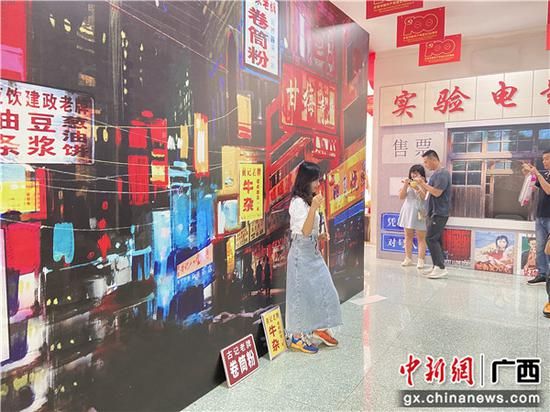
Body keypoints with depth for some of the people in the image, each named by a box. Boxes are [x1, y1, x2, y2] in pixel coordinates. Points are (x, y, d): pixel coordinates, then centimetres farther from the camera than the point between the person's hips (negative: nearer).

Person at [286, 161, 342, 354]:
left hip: (313, 252, 9)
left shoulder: (308, 200, 11)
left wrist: (320, 236, 6)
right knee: (302, 294, 2)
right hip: (301, 254, -9)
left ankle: (320, 328, 30)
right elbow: (305, 232, -25)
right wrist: (314, 207, -31)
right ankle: (297, 337, 16)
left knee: (324, 290, 13)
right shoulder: (298, 202, -17)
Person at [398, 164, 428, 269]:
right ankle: (408, 258, 17)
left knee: (421, 237, -3)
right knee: (408, 236, 9)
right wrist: (405, 185, -7)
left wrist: (417, 188, -27)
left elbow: (424, 197, -14)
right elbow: (401, 196, 4)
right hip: (408, 211, 5)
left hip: (419, 213, -5)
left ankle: (421, 260, -2)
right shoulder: (408, 184, 10)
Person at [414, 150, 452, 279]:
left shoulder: (442, 173, -14)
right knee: (435, 240, 11)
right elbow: (428, 191, 20)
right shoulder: (435, 174, 16)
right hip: (433, 213, 10)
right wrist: (421, 183, 7)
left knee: (431, 239, -12)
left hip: (439, 213, -10)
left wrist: (423, 183, -14)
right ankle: (437, 267, 17)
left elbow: (437, 192, -23)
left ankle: (441, 268, -8)